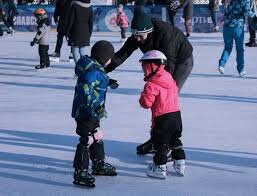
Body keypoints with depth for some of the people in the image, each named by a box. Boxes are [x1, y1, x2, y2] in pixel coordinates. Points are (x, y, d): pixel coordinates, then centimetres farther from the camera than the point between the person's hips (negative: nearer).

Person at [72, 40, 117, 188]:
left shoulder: (94, 68, 8)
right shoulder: (93, 71, -24)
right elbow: (86, 91, -32)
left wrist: (107, 82, 39)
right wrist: (95, 108, -36)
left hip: (93, 112, 11)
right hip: (86, 112, -11)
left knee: (97, 138, 23)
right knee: (87, 141, -8)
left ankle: (99, 164, 40)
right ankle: (80, 173, -4)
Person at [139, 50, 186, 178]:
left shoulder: (151, 85, -16)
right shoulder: (170, 79, 9)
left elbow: (146, 102, -19)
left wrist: (143, 97, 1)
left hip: (162, 118, -8)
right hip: (176, 114, 8)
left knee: (160, 142, 3)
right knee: (175, 140, 21)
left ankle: (160, 168, 8)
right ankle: (180, 164, 26)